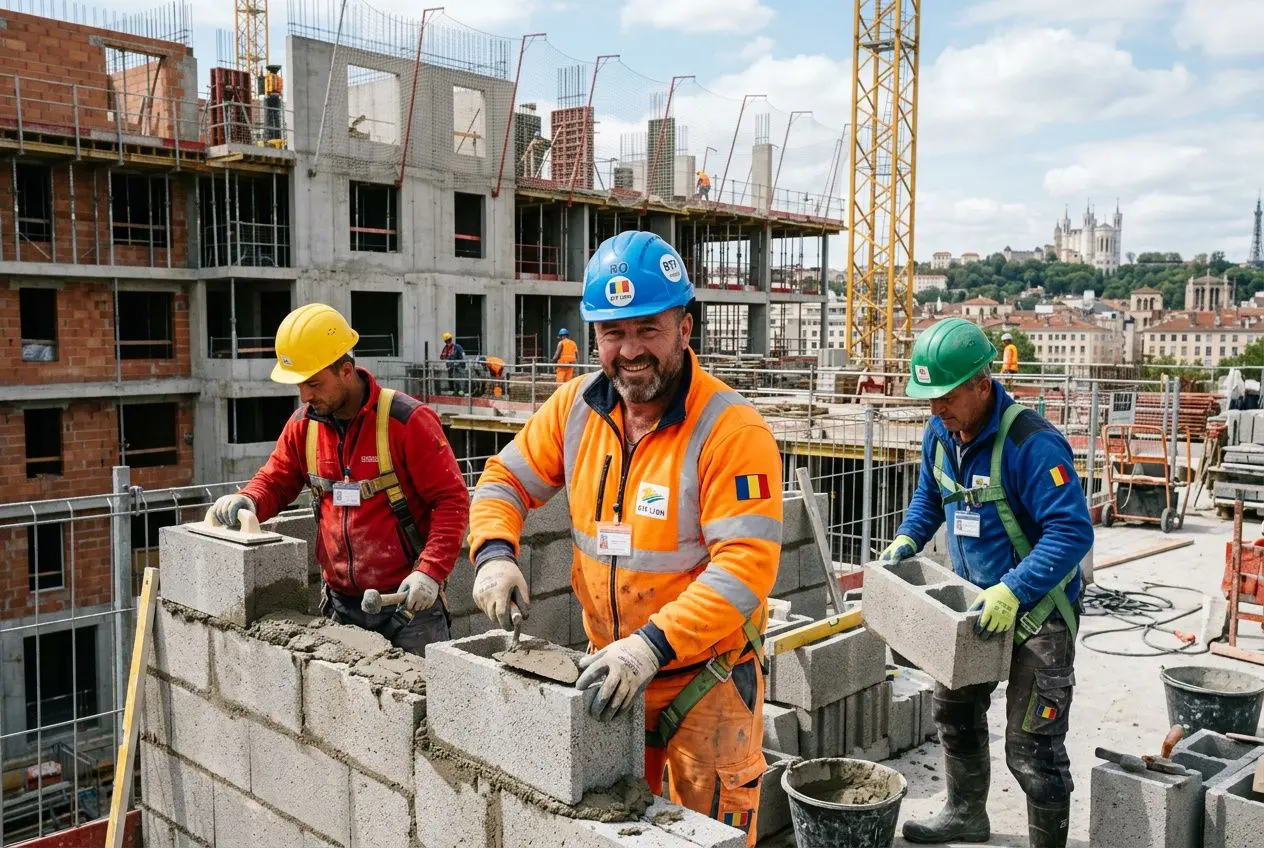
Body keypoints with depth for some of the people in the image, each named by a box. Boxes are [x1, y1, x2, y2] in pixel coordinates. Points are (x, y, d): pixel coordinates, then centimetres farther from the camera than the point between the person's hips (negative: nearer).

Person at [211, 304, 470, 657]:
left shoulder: (406, 420, -13)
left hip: (407, 603, -5)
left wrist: (430, 572, -22)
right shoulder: (303, 424, 4)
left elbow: (451, 500, -13)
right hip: (341, 607, 5)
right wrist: (247, 501, -6)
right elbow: (275, 481, 17)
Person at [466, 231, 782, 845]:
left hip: (706, 677, -5)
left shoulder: (732, 429, -21)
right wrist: (494, 554, -12)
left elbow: (744, 568, -27)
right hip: (610, 665, 5)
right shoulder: (576, 408, -3)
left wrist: (651, 645, -35)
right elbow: (506, 480, 8)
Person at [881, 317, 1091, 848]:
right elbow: (929, 494, 17)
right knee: (955, 713, 22)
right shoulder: (940, 433, -2)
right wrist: (907, 538, 0)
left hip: (1037, 610, -8)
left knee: (1031, 748, -2)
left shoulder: (1032, 444, -28)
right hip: (975, 604, 8)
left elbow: (1072, 531, -31)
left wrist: (1013, 592, -38)